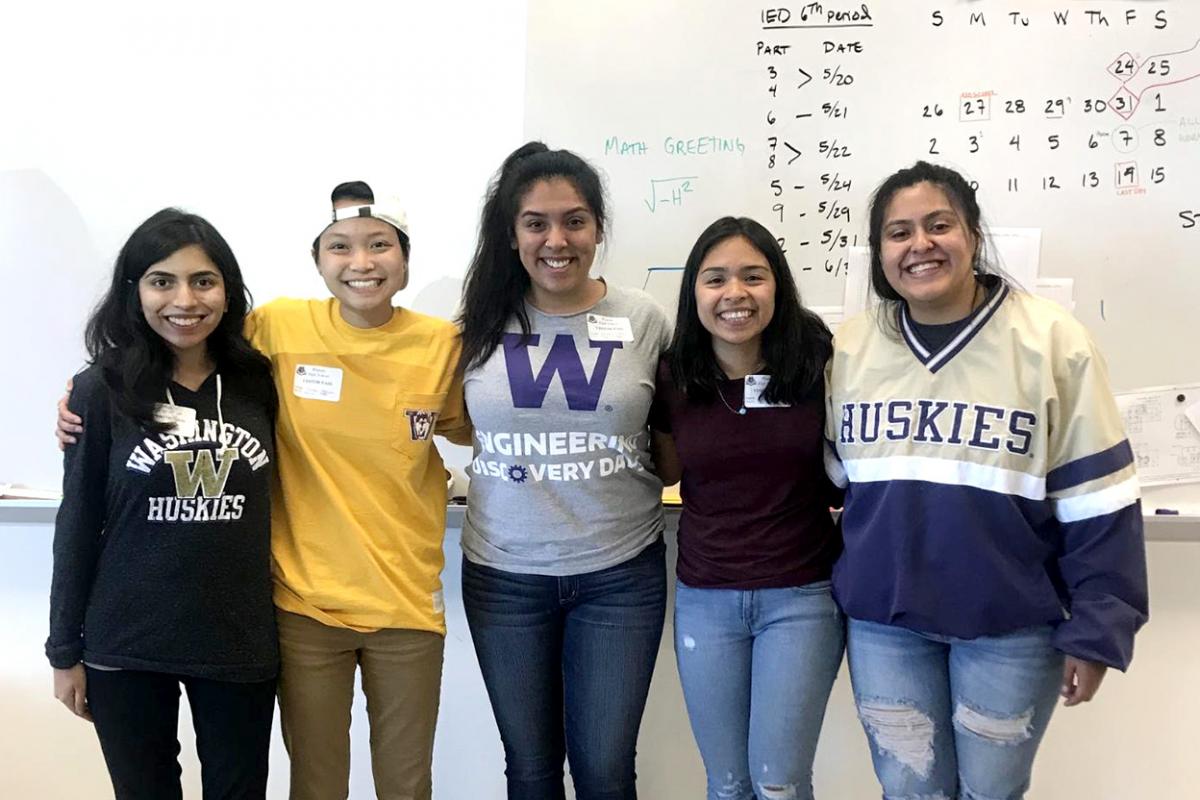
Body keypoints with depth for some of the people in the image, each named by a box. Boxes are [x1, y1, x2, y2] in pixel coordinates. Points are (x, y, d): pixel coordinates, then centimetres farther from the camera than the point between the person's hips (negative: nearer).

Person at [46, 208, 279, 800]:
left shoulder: (259, 384, 0)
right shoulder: (101, 391, -6)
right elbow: (77, 527, -2)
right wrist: (65, 650, 0)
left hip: (240, 644, 2)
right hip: (124, 647, -1)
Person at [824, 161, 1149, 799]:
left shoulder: (1049, 341, -9)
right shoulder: (849, 347, 0)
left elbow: (1095, 501, -7)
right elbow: (828, 481, 9)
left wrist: (1096, 630, -7)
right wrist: (836, 590, 7)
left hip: (1011, 625, -2)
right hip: (883, 619, 3)